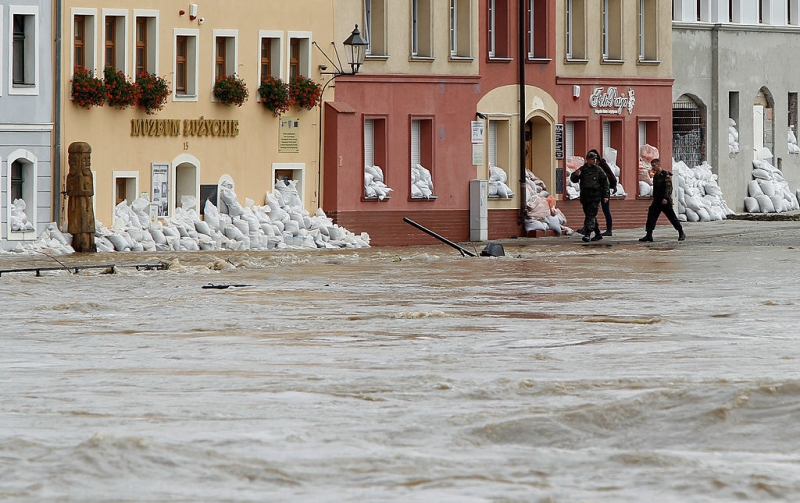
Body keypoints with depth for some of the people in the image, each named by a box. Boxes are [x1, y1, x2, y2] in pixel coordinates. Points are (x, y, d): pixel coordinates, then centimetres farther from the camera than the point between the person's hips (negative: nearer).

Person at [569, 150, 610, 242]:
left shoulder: (598, 170, 1)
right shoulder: (582, 169, 7)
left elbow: (605, 182, 4)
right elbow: (573, 180, 3)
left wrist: (605, 195, -1)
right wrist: (576, 175, -20)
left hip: (595, 196, -5)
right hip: (585, 196, 5)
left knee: (591, 215, -14)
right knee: (588, 215, 10)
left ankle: (587, 234, -20)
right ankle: (598, 234, 21)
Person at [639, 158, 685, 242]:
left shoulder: (666, 175, -11)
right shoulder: (655, 176, 14)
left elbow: (669, 187, -19)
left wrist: (665, 198, -29)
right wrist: (654, 198, 23)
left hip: (665, 201, -8)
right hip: (657, 201, 8)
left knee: (672, 217, 1)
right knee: (651, 216, -5)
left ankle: (681, 234, 14)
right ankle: (649, 235, -6)